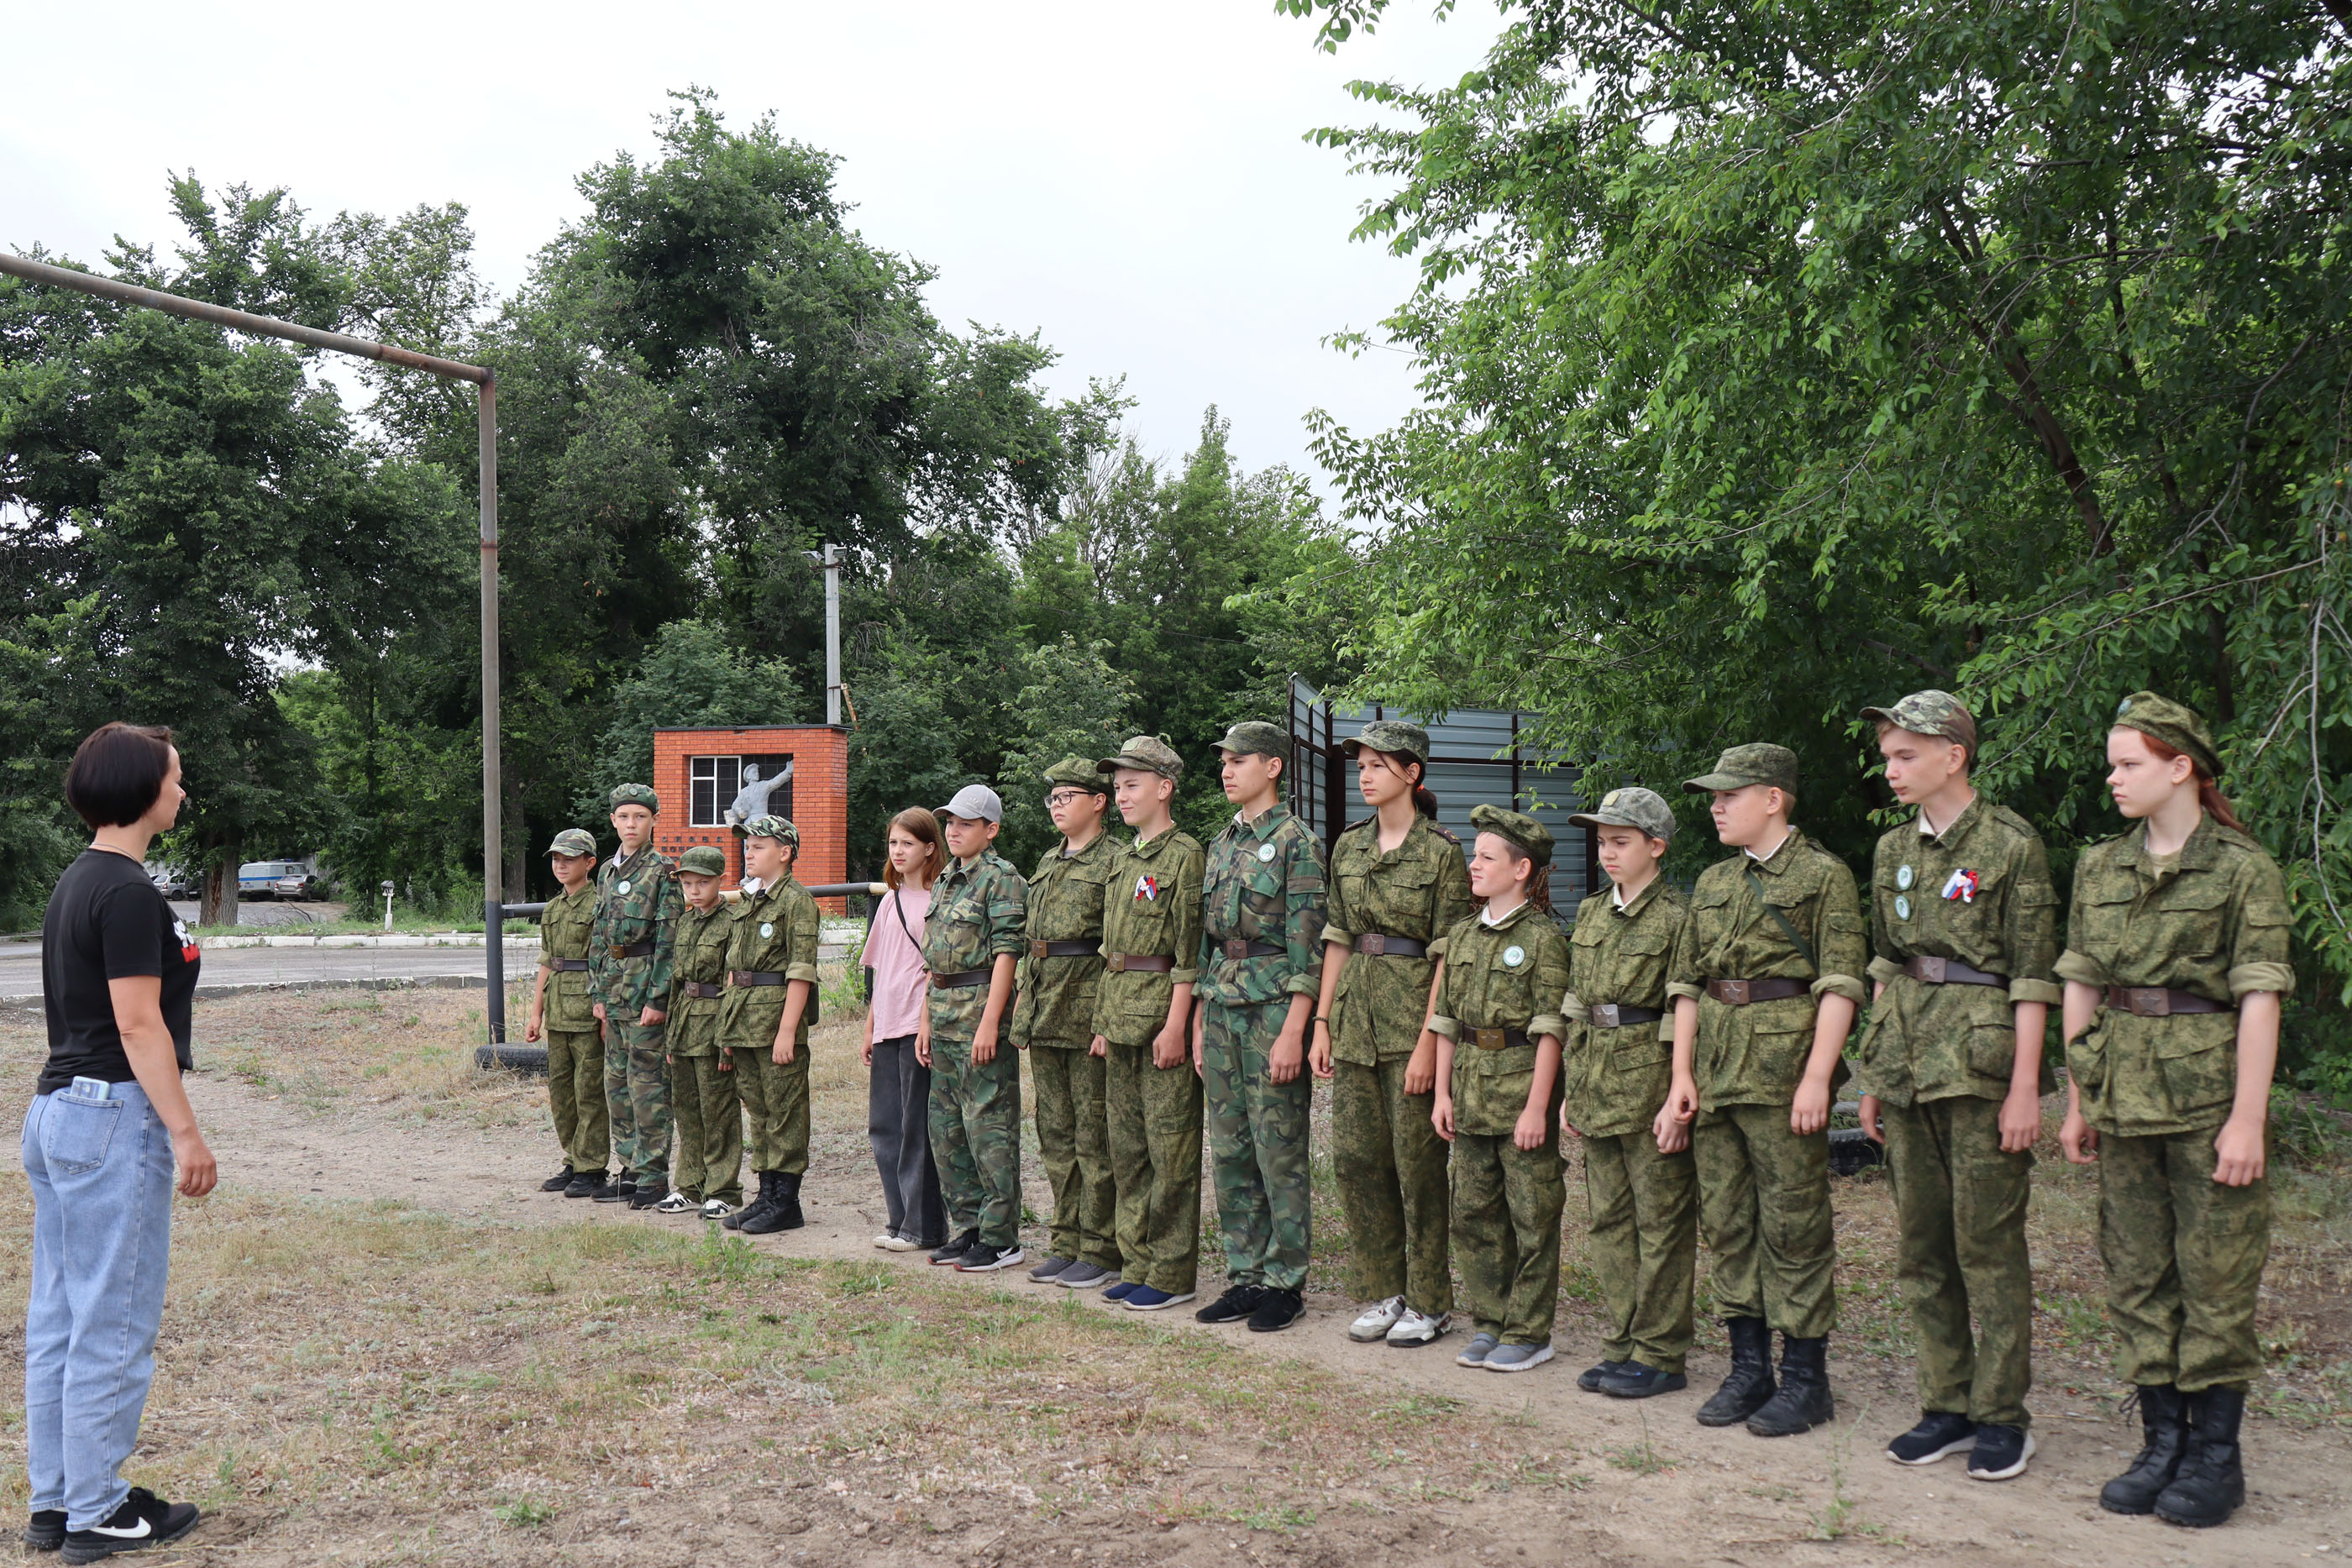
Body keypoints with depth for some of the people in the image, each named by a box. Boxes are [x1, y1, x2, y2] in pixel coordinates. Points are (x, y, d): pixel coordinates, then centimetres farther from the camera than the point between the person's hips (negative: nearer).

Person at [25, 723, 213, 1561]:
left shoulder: (75, 884, 14)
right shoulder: (129, 891, -16)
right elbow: (138, 1025, -19)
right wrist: (185, 1131, -17)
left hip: (55, 1112, 10)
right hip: (114, 1116, -10)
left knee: (59, 1319, 14)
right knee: (112, 1324, -1)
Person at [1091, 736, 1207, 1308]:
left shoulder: (1185, 855, -10)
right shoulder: (1122, 858, 16)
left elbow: (1189, 952, -14)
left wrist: (1175, 1024, -18)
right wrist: (1104, 1020, 16)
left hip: (1163, 1013, -9)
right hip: (1120, 1013, 9)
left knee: (1171, 1147, -2)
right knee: (1126, 1145, 12)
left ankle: (1173, 1274, 5)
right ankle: (1137, 1263, 21)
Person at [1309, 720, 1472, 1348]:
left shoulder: (1441, 851, -8)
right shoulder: (1349, 847, 10)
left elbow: (1447, 954, -10)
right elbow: (1336, 938, 13)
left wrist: (1429, 1041, -15)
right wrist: (1322, 1022, 8)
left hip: (1413, 1017, -6)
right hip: (1355, 1016, 6)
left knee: (1417, 1161, 0)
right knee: (1356, 1157, 7)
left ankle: (1430, 1302, 14)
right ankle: (1382, 1293, 20)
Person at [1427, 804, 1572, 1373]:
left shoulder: (1543, 936, -8)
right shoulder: (1462, 935, 11)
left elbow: (1549, 1028, -12)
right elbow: (1445, 1020, 13)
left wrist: (1537, 1105, -16)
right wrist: (1442, 1092, 7)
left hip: (1521, 1085, -6)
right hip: (1470, 1086, 7)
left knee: (1532, 1215, 2)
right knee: (1474, 1213, 11)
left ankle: (1529, 1332, 12)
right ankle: (1488, 1322, 23)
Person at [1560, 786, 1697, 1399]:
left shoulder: (1676, 918, -9)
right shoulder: (1590, 914, 12)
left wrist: (1679, 1101, -14)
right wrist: (1572, 1089, 13)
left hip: (1650, 1085, -7)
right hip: (1597, 1084, 7)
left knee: (1661, 1220, 2)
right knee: (1609, 1218, 12)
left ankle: (1660, 1354, 10)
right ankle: (1622, 1343, 22)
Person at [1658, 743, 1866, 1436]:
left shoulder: (1824, 876, -3)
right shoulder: (1712, 882, 16)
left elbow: (1840, 984, -10)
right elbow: (1686, 984, 15)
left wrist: (1817, 1077, -18)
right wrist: (1682, 1076, 7)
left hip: (1785, 1073, -7)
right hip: (1716, 1075, 7)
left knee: (1793, 1224, -1)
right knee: (1726, 1222, 10)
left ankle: (1805, 1379, 10)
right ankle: (1749, 1367, 21)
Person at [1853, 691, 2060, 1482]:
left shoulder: (2011, 844, -7)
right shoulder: (1893, 850, 13)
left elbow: (2032, 977, -10)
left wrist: (2025, 1086, -14)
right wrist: (1874, 1075, 15)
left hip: (1981, 1066, -7)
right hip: (1908, 1064, 7)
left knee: (1988, 1244, -1)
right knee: (1921, 1246, 10)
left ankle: (2002, 1415, 10)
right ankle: (1947, 1404, 21)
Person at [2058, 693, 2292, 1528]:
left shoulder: (2243, 869, -6)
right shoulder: (2100, 868, 9)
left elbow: (2259, 998, -10)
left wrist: (2248, 1118, -15)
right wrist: (2077, 1101, 11)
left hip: (2210, 1092, -5)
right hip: (2125, 1098, 5)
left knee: (2216, 1277, 2)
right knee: (2137, 1275, 9)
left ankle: (2215, 1454, 15)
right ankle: (2163, 1442, 20)